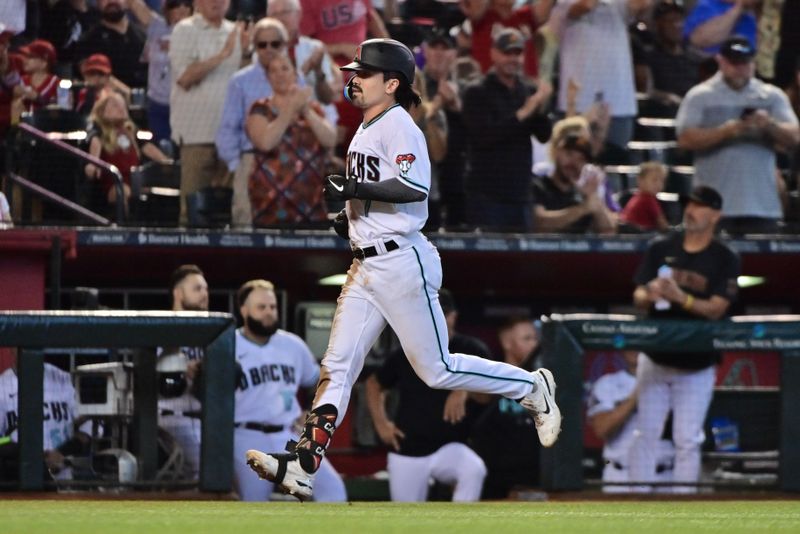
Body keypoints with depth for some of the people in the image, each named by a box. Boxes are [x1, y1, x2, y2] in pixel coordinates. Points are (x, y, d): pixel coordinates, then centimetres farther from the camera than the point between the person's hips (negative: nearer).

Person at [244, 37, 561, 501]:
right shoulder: (365, 131, 17)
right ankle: (303, 467, -7)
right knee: (337, 366, -1)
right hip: (366, 267, 9)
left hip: (401, 263, -9)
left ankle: (531, 388, 15)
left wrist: (358, 190, -26)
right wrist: (351, 218, 17)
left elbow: (416, 187, -26)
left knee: (436, 369, -2)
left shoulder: (398, 125, -12)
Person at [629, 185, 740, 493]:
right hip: (656, 358, 3)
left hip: (696, 364, -3)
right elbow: (638, 298, 3)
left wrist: (680, 297, -30)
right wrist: (650, 295, -22)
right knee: (646, 433, 2)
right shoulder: (661, 249, 5)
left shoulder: (724, 259, -5)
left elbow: (716, 309, -13)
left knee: (688, 439, -2)